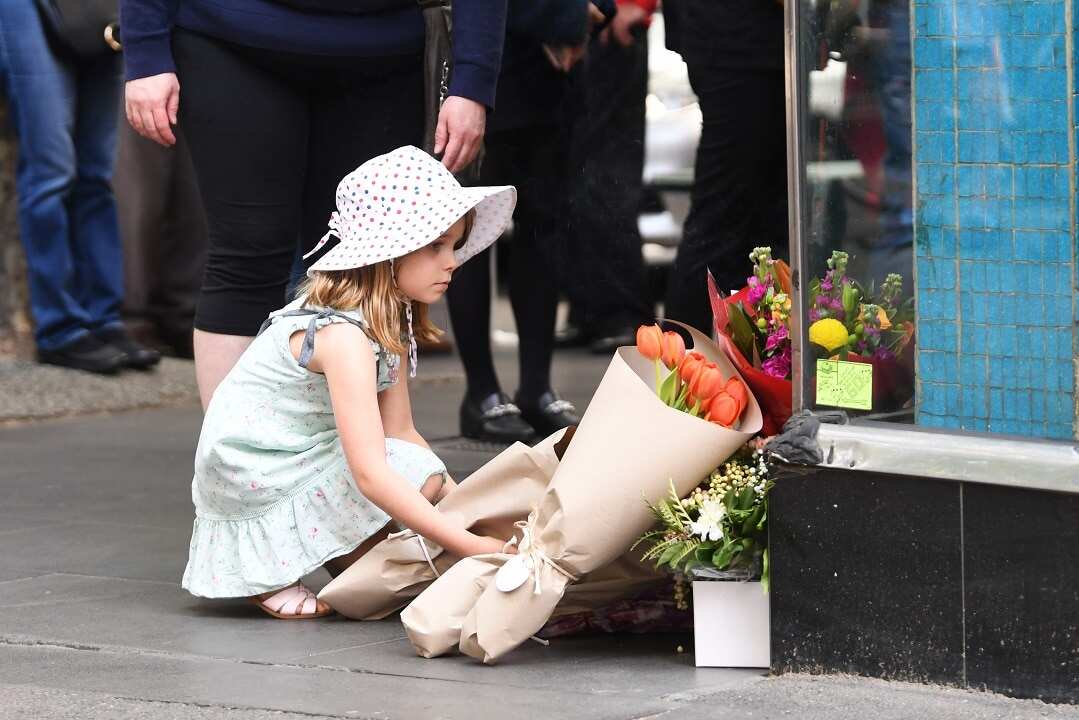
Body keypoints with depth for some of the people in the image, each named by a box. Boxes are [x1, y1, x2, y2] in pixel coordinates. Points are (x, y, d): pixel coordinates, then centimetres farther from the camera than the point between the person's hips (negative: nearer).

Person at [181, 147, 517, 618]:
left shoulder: (390, 322, 5)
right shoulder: (343, 335, -26)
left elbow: (400, 433, 6)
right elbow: (370, 473, -33)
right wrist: (468, 544, -36)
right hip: (251, 479, -10)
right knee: (418, 476, -20)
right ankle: (267, 571, -11)